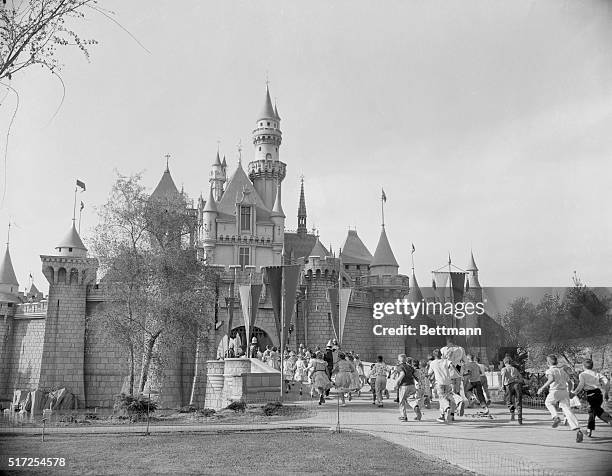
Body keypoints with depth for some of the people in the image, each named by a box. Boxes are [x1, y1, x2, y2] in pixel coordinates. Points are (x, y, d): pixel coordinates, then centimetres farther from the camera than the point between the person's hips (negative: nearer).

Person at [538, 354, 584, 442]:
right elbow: (569, 382, 19)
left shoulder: (550, 371, 0)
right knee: (567, 411, -3)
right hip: (564, 391, 5)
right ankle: (578, 431, -20)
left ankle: (555, 417, 6)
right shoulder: (562, 370, 19)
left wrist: (542, 388, -17)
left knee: (548, 402, 27)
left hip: (555, 391, -4)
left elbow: (551, 379, -21)